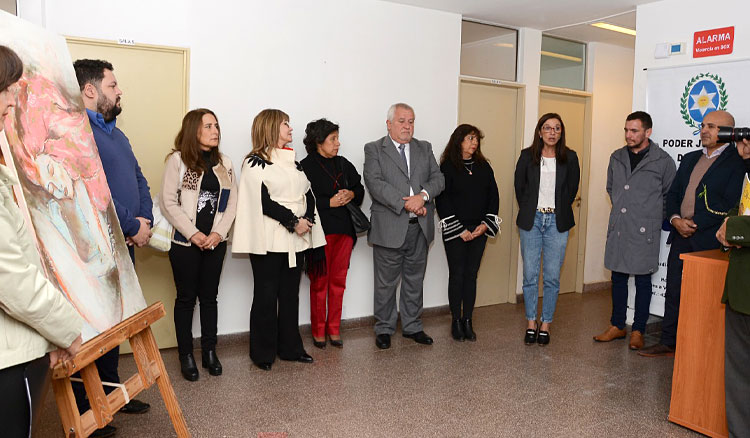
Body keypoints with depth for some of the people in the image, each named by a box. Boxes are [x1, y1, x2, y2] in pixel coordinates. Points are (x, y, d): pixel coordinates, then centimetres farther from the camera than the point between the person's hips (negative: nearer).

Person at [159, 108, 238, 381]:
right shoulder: (177, 160, -5)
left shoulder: (224, 163, 9)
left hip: (215, 242, 4)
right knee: (186, 298, 5)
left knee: (209, 297, 11)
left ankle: (209, 352, 21)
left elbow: (231, 203, 6)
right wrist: (193, 234, -13)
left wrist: (218, 233, -7)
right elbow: (168, 202, -9)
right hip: (185, 242, -4)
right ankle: (186, 355, 16)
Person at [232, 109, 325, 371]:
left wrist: (307, 220, -8)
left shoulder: (293, 161, 17)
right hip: (269, 241, -6)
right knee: (266, 296, 1)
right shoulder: (255, 162, -3)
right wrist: (294, 222, -16)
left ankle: (290, 347, 22)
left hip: (296, 240, 6)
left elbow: (308, 194, 10)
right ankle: (262, 353, 12)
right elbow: (263, 201, -13)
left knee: (290, 295, 11)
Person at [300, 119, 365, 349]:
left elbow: (359, 188, 20)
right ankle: (318, 331, 15)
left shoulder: (343, 164, 13)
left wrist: (352, 194, -1)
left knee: (338, 280, 9)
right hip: (320, 230, -5)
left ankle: (334, 328, 21)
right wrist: (329, 203, -16)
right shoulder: (306, 166, -6)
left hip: (344, 229, 6)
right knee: (319, 281, 2)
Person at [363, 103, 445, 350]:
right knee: (386, 283, 6)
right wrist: (405, 203, -20)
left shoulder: (424, 148, 13)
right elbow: (374, 183, -14)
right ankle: (384, 329, 21)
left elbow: (438, 179, 4)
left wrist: (422, 195, -16)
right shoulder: (374, 150, -1)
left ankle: (412, 326, 29)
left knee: (415, 281, 15)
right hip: (389, 228, -4)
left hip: (420, 227, 4)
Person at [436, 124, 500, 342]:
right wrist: (460, 230, -12)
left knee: (471, 274, 6)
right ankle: (456, 321, 12)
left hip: (479, 230, 4)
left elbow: (493, 195, 9)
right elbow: (442, 200, -10)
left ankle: (467, 321, 15)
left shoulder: (483, 166, 9)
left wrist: (485, 224, -4)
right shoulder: (447, 167, -5)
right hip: (455, 231, -4)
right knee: (457, 274, 1)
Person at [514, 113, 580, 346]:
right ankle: (531, 324, 14)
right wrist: (528, 211, 9)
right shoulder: (527, 156, 1)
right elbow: (519, 186, 10)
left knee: (552, 276, 2)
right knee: (530, 274, 2)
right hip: (531, 220, 0)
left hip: (557, 222, 0)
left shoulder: (570, 158, 2)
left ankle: (546, 324, 14)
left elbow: (572, 189, 12)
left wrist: (559, 211, 10)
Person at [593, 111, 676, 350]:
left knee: (642, 280, 5)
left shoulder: (663, 161, -5)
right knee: (618, 277, 11)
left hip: (644, 232, -4)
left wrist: (654, 219, 5)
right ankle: (617, 326, 23)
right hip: (618, 229, 5)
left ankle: (638, 331, 15)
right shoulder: (617, 157, 8)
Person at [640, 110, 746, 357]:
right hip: (681, 235, 7)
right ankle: (668, 343, 23)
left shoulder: (736, 162, -6)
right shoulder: (690, 159, 16)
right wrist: (675, 219, -3)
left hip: (709, 239, -7)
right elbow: (672, 194, 14)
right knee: (674, 290, 12)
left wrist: (695, 224, -15)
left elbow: (729, 205, -15)